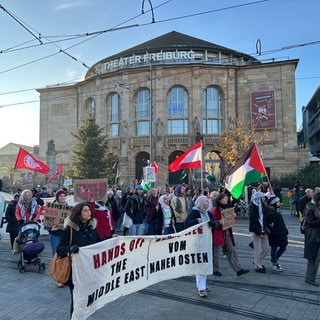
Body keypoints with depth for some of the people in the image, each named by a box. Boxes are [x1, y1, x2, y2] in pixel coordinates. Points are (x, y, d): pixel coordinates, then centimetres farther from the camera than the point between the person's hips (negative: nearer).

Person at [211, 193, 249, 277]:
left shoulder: (227, 209, 12)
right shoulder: (215, 210, -13)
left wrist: (234, 216, 0)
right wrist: (220, 222, -32)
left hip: (227, 233, 7)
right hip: (218, 233, -7)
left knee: (231, 251, 6)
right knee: (215, 252, 5)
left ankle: (238, 269, 7)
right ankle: (215, 270, 20)